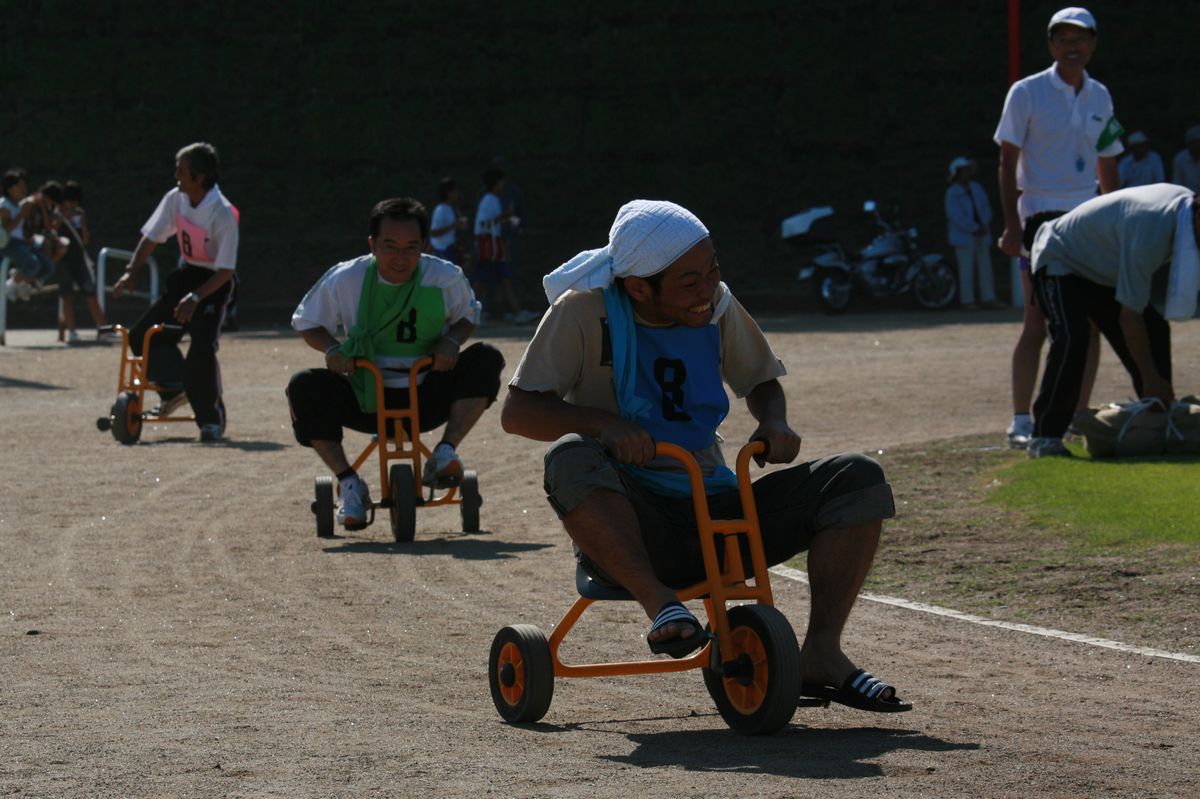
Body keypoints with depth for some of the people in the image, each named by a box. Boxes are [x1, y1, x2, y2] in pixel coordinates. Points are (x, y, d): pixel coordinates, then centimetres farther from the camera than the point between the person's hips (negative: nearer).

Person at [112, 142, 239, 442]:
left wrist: (195, 297, -33)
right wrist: (131, 272, -12)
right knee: (143, 336, 1)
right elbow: (151, 238, 2)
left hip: (213, 283, -7)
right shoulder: (175, 200, -7)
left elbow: (225, 270, -25)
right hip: (186, 275, 7)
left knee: (202, 349, -22)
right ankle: (175, 389, 23)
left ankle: (212, 420, -6)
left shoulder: (223, 214, -25)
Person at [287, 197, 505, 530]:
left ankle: (444, 453, -19)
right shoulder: (345, 280, -6)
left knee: (486, 359, -22)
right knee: (304, 387, -27)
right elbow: (307, 323, 8)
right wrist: (331, 348, -14)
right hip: (366, 397, 0)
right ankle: (349, 484, -15)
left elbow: (467, 317, 13)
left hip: (427, 397, 0)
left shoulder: (446, 278, -6)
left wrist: (452, 341, -11)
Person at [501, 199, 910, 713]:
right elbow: (518, 411, -11)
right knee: (572, 459, -36)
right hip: (634, 524, -4)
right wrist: (603, 423, -28)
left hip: (715, 509, 4)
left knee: (857, 480, -13)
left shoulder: (718, 306, 4)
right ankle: (659, 603, -36)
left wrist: (773, 422, -5)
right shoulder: (586, 311, -8)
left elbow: (761, 381, 20)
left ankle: (821, 653, -18)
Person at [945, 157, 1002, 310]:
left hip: (980, 234, 6)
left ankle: (988, 299, 8)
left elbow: (985, 208, 14)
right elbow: (956, 216, -13)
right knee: (966, 269, -7)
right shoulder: (952, 192, -7)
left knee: (985, 267, 5)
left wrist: (983, 225, -4)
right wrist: (974, 229, -15)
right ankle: (967, 301, -5)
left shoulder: (976, 187, 12)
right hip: (963, 237, -6)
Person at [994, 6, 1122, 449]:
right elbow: (1008, 162, -5)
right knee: (1037, 322, -8)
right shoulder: (1027, 93, -3)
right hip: (1041, 214, -5)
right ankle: (1021, 422, -5)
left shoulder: (1099, 97, 12)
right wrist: (1012, 224, -13)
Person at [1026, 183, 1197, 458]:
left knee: (1154, 331, -2)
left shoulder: (1186, 201, -12)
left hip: (1103, 268, 9)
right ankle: (1045, 437, -25)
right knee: (1070, 341, -29)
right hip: (1060, 262, -9)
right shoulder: (1150, 232, -40)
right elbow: (1129, 316, -33)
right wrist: (1150, 379, -26)